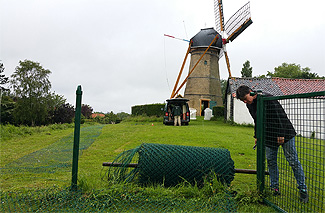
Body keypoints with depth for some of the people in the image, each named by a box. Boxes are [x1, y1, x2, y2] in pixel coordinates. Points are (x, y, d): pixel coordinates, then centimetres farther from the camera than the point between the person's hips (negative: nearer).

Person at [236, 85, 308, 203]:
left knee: (293, 161, 1)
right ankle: (275, 188, 19)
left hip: (284, 134, -7)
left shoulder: (267, 98, -21)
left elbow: (280, 115, -21)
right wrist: (257, 136, 15)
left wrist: (281, 134, -22)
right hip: (269, 136, 7)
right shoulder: (250, 105, 3)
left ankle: (303, 190, 14)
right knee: (271, 161, 8)